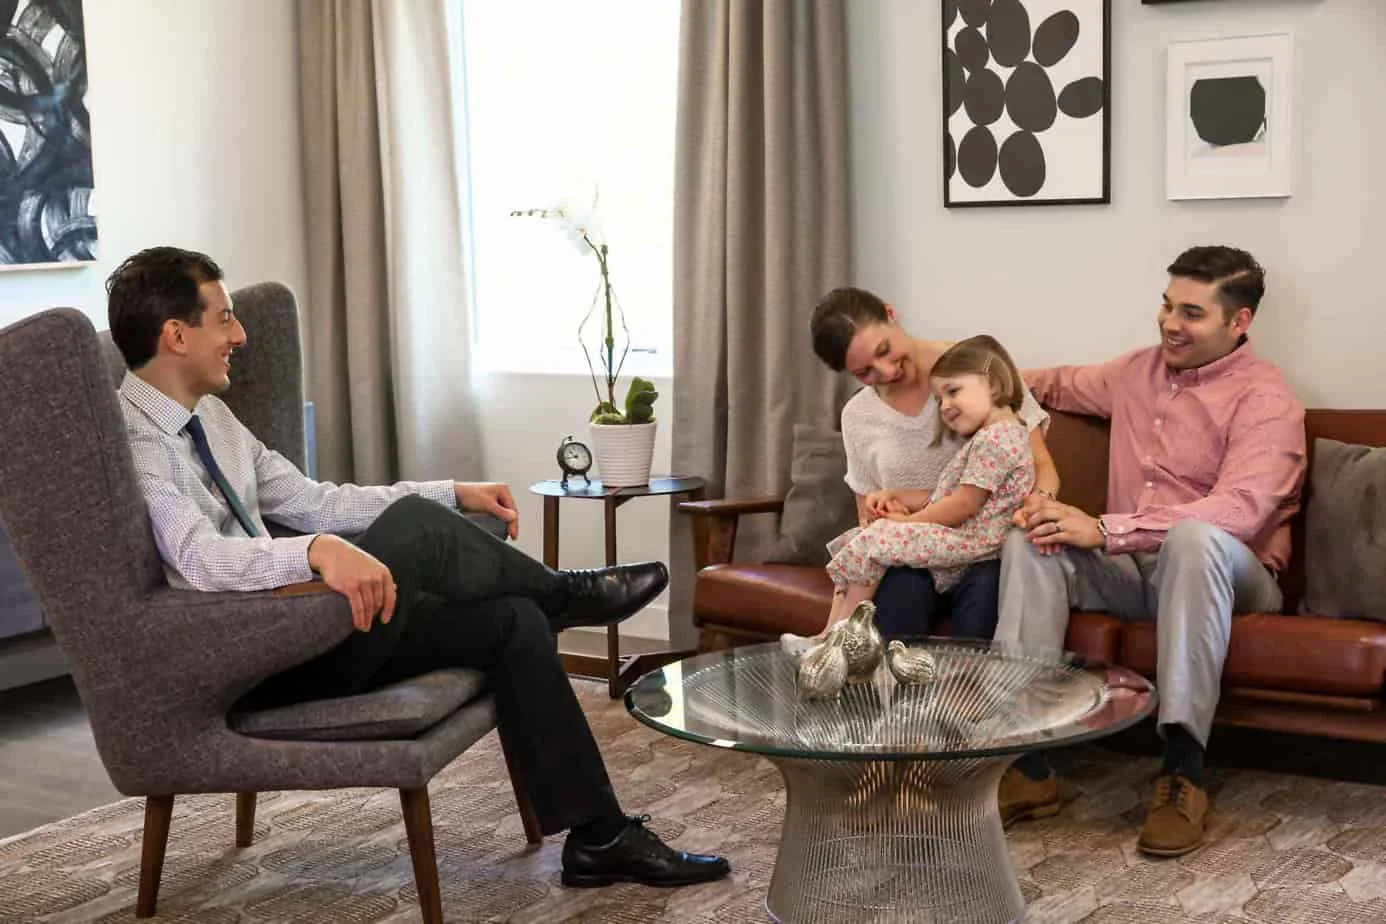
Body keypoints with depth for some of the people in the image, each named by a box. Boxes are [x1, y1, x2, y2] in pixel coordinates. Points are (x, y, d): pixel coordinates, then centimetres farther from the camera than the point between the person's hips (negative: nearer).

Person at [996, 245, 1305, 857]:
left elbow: (1239, 510, -26)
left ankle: (1183, 768, -36)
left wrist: (1104, 529, -32)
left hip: (1225, 576, -6)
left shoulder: (1264, 399, -9)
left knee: (1194, 536, -38)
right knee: (1028, 540, -19)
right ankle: (1027, 762, -25)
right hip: (1129, 573, 6)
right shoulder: (1138, 371, 13)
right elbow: (1062, 385, 35)